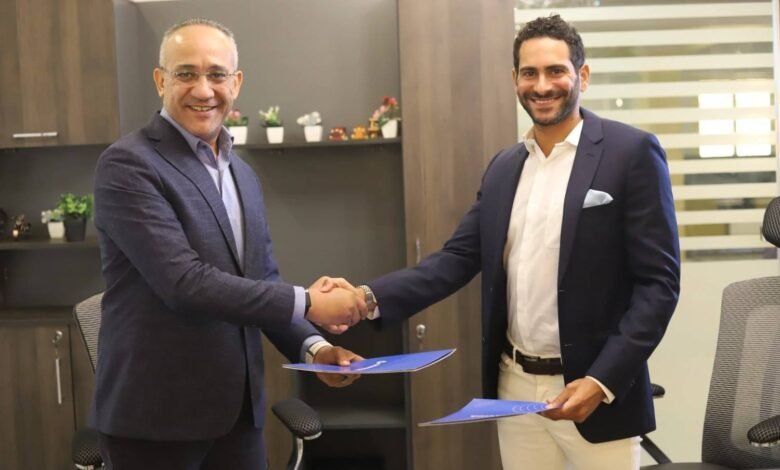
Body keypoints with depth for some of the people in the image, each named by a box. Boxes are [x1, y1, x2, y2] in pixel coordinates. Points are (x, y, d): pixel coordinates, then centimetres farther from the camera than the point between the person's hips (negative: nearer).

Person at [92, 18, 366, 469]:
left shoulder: (242, 174, 11)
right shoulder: (128, 164, -13)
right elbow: (184, 281, -22)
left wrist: (312, 347, -3)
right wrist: (307, 303, -19)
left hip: (239, 406, 7)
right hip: (157, 414, -7)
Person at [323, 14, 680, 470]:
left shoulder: (632, 152, -8)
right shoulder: (504, 166, 9)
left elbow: (658, 282, -11)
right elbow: (458, 258, 4)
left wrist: (602, 382, -19)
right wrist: (370, 296, -11)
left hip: (596, 388, -5)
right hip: (515, 387, 5)